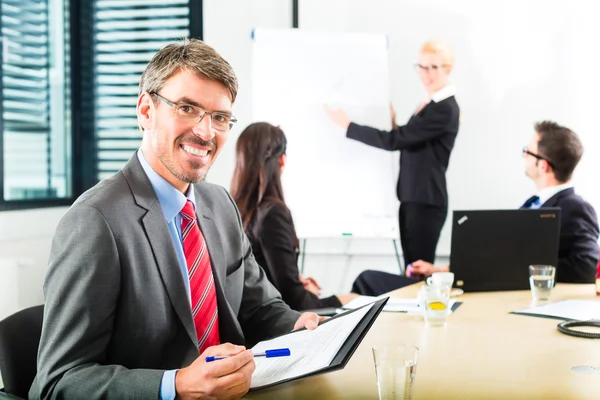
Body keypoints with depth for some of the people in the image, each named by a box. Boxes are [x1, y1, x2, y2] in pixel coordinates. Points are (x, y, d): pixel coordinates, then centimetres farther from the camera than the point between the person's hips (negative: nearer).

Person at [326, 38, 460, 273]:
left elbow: (394, 141, -19)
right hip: (412, 199, 9)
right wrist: (393, 124, 8)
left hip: (426, 202, -9)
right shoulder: (431, 104, 15)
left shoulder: (445, 108, -15)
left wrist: (348, 126, -13)